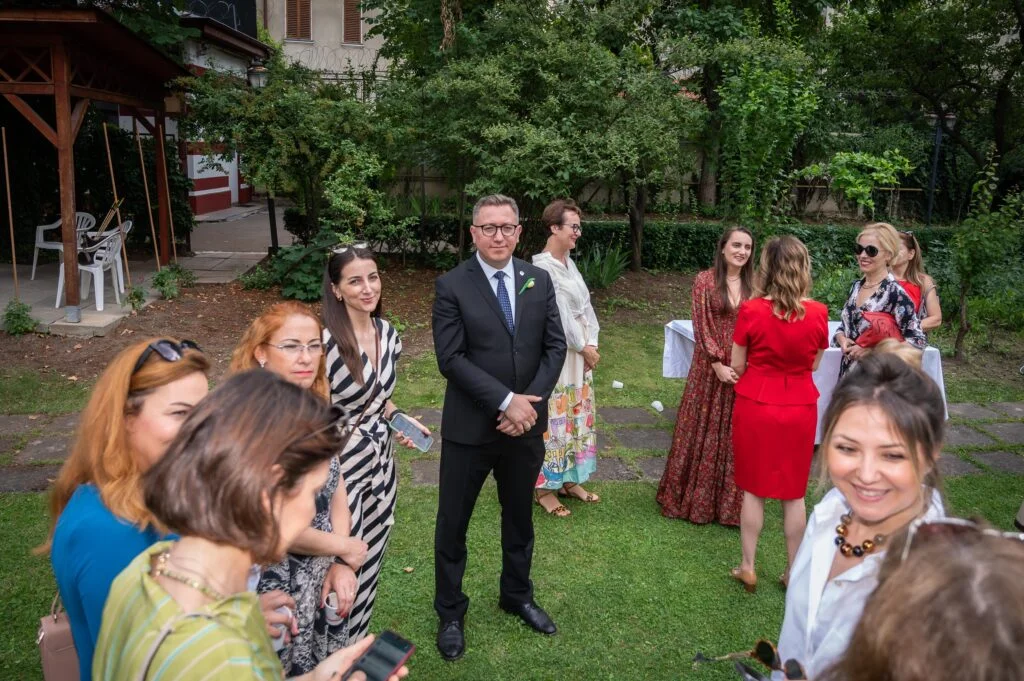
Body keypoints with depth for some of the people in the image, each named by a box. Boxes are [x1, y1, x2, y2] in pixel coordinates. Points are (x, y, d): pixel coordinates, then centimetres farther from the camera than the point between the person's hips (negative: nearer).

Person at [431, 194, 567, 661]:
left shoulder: (539, 280, 2)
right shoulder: (452, 285, -10)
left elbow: (555, 346, 0)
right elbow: (451, 358, -16)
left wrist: (530, 402, -12)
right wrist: (506, 401, -20)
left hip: (527, 424, 4)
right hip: (469, 428, -3)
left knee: (520, 518, 21)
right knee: (452, 524, 10)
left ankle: (517, 596, 44)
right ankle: (450, 612, 32)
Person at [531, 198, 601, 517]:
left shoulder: (568, 263, 10)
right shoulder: (543, 267, -18)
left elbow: (585, 305, 8)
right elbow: (559, 314, -19)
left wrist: (592, 343, -2)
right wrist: (584, 347, -11)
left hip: (580, 351, 9)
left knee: (577, 416, 16)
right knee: (554, 419, 0)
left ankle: (569, 479, 30)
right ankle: (545, 487, 15)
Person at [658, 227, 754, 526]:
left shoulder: (754, 284, 5)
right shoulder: (705, 280, -3)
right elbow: (701, 327, -7)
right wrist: (719, 364, -13)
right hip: (710, 368, -2)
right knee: (704, 430, 7)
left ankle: (732, 503, 22)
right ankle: (694, 498, 22)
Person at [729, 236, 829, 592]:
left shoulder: (751, 311, -14)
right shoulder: (817, 313, -8)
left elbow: (737, 366, -6)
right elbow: (815, 364, 5)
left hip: (756, 406, -2)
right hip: (800, 407, 2)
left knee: (754, 488, 13)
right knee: (794, 492, 14)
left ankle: (748, 568, 22)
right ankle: (793, 572, 26)